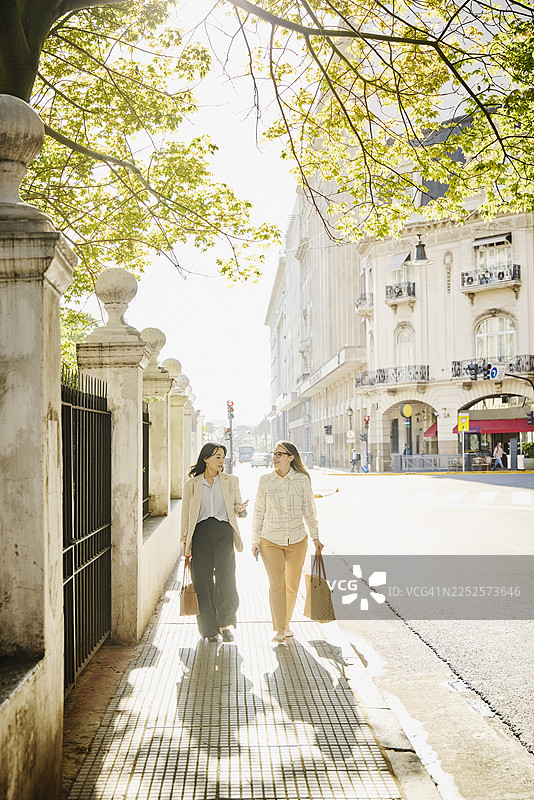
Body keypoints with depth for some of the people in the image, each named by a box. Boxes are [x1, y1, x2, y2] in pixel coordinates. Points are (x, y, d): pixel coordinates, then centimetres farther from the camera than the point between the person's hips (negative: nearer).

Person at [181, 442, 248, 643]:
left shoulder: (231, 481, 11)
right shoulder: (191, 484, 8)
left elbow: (237, 505, 14)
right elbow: (186, 515, 10)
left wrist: (241, 509, -11)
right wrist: (185, 543, 5)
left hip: (223, 532, 0)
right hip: (200, 534, 0)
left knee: (225, 579, -8)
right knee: (203, 582, 0)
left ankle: (225, 624, 11)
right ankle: (210, 628, 14)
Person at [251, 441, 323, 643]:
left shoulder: (303, 480, -2)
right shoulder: (265, 480, -1)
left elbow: (309, 510, 6)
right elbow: (258, 511, 4)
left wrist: (315, 537, 8)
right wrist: (255, 539, 1)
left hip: (297, 540, 1)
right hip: (270, 540, -1)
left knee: (292, 584, 9)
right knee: (276, 583, -9)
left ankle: (286, 623, 29)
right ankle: (279, 629, 0)